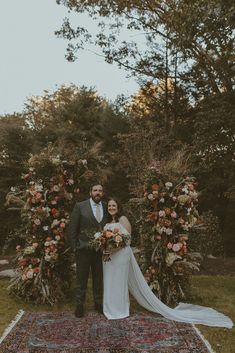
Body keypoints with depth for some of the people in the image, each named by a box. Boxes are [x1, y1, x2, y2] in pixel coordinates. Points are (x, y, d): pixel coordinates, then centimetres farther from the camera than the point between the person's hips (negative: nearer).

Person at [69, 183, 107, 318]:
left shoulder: (106, 207, 3)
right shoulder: (80, 206, -6)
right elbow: (73, 228, -4)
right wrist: (74, 246, -6)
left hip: (100, 249, 3)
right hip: (84, 248, -3)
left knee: (99, 278, 14)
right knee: (82, 278, 9)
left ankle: (98, 302, 30)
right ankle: (80, 304, 24)